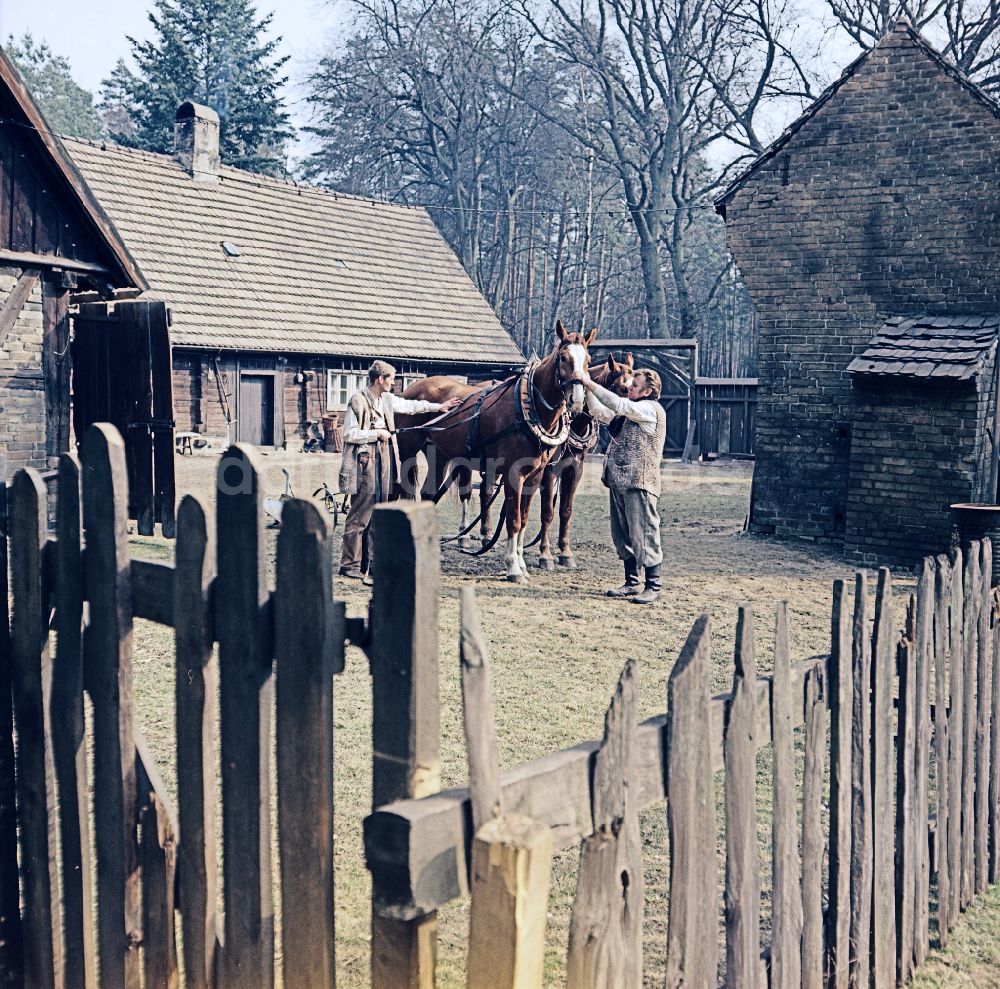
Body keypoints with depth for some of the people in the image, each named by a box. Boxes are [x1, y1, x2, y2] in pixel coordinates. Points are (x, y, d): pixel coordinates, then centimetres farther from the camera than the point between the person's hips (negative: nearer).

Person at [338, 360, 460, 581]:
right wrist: (377, 434, -13)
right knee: (360, 515, -6)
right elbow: (349, 434, -15)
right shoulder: (358, 401, -12)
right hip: (365, 463, -8)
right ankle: (350, 564, -1)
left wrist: (438, 406, 33)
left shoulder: (388, 399, 12)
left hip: (384, 461, 8)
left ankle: (373, 561, 16)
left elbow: (410, 406, 28)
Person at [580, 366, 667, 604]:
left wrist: (591, 384, -16)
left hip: (639, 482, -10)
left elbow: (619, 405, -19)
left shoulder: (651, 409, -7)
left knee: (644, 535, -7)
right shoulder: (629, 412, 21)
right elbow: (600, 413, 25)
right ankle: (631, 583, 21)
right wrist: (588, 389, 12)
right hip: (619, 481, 10)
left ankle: (654, 586, -2)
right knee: (621, 535, 12)